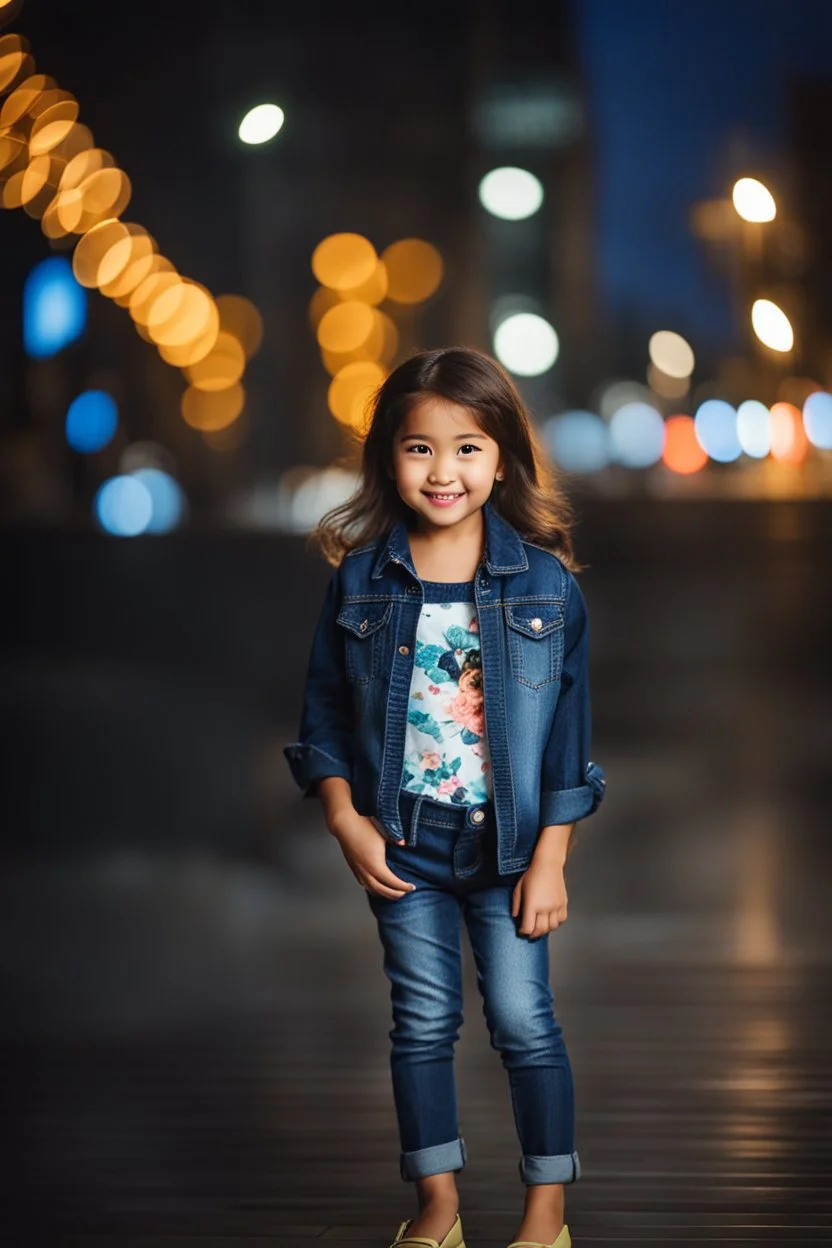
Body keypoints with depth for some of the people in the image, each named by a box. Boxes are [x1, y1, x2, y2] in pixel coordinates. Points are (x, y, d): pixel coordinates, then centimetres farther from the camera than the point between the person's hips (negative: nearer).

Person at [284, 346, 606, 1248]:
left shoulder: (544, 580, -8)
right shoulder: (360, 579, -4)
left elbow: (568, 727, -4)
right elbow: (324, 711, 4)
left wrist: (550, 856, -6)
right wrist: (345, 819, -6)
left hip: (507, 840, -1)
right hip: (401, 842, 2)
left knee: (523, 1018, 3)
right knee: (423, 1021, 10)